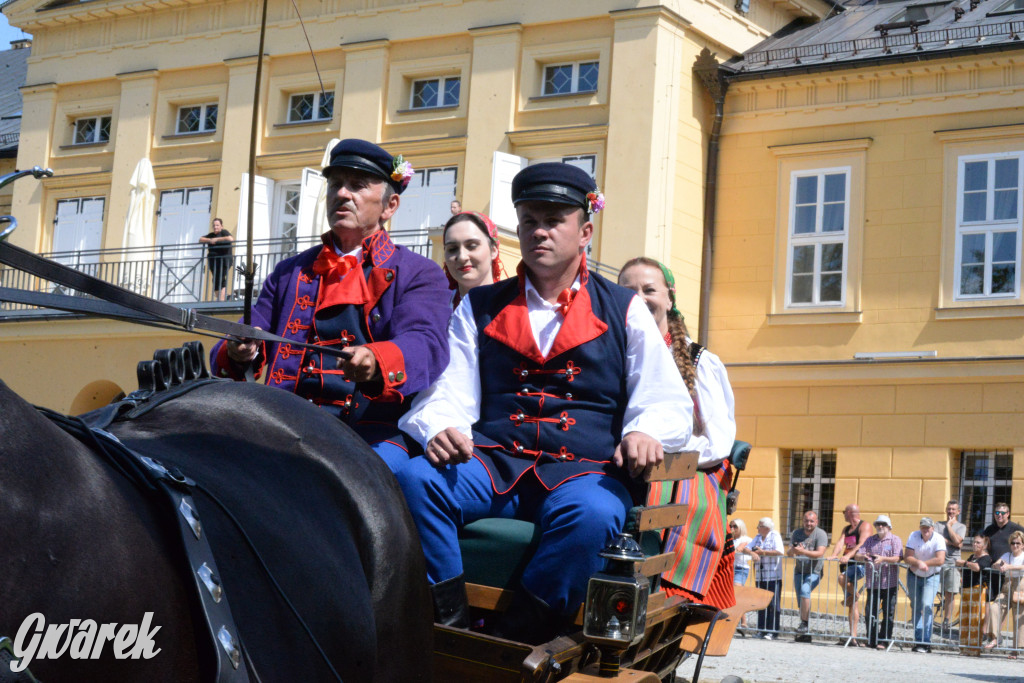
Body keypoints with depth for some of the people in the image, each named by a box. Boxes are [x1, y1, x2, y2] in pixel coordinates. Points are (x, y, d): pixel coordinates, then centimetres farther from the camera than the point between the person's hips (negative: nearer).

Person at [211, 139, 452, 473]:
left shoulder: (419, 274, 11)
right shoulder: (290, 272, 25)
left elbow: (426, 344, -9)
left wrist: (376, 362, -33)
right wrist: (237, 355, -9)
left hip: (375, 434, -3)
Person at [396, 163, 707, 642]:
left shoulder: (625, 311, 17)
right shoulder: (479, 307, 21)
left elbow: (668, 402, 12)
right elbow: (449, 394, 12)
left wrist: (644, 432, -13)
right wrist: (441, 429, -13)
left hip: (586, 468, -2)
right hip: (493, 463, 2)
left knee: (591, 514, -38)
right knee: (416, 480, -30)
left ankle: (512, 647, -32)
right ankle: (449, 624, -27)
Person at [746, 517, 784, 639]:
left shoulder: (775, 536, -2)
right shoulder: (758, 537, 16)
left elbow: (779, 552, -16)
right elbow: (746, 548, 10)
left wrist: (763, 552, -11)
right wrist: (752, 553, -12)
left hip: (774, 577, -6)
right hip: (760, 577, 6)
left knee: (773, 604, -7)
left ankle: (772, 631, -4)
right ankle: (761, 630, 11)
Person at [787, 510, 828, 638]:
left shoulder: (820, 534, -8)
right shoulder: (797, 533, 8)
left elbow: (820, 553, -22)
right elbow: (789, 553, 4)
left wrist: (803, 552, -33)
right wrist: (792, 550, -20)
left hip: (814, 572, -5)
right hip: (799, 571, 5)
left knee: (804, 590, -29)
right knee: (801, 601, 3)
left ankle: (804, 623, -24)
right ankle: (804, 633, 13)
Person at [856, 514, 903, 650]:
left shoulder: (895, 540, 3)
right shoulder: (870, 540, 15)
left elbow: (897, 558, -10)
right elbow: (858, 555, 8)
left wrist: (883, 559, -26)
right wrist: (863, 557, -16)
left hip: (890, 583, -3)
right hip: (873, 582, 4)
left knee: (888, 613, -2)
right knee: (870, 612, 0)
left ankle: (883, 641, 5)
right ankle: (872, 640, 9)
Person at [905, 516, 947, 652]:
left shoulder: (938, 540, -16)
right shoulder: (914, 536, -9)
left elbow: (940, 560, -27)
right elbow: (907, 557, -14)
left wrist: (922, 562, -22)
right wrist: (919, 563, -32)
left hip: (931, 577, -3)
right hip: (914, 576, 3)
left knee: (927, 606, -17)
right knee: (915, 607, 5)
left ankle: (925, 641, -15)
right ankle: (918, 640, 12)